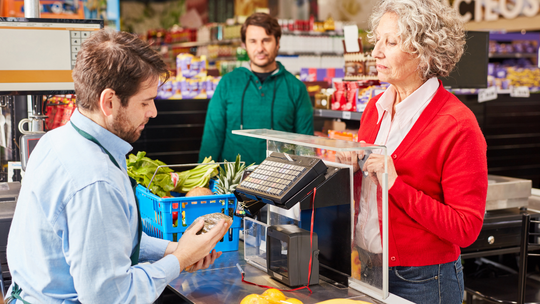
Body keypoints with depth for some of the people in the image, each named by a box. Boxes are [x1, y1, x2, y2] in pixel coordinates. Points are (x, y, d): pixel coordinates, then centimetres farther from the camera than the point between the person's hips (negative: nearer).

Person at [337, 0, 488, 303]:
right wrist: (351, 167, -6)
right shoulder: (376, 107, 4)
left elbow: (466, 228, -18)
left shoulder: (457, 124, -16)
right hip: (365, 267, 6)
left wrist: (396, 185, -23)